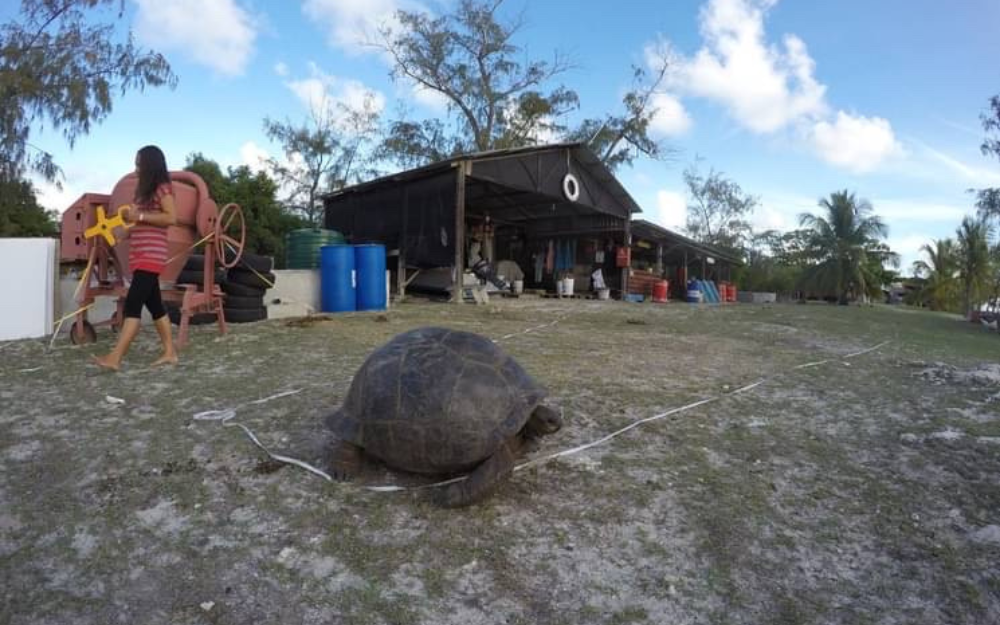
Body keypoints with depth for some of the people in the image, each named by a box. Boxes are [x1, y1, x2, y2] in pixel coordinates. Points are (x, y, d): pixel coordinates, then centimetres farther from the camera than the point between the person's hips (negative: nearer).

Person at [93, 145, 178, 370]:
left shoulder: (162, 187, -6)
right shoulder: (145, 190, 21)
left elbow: (171, 218, -17)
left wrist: (139, 216, -16)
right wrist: (131, 219, 6)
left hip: (151, 254, -10)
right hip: (140, 254, 10)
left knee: (132, 303, -14)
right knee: (154, 304, 9)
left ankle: (115, 358, -16)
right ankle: (170, 352, 14)